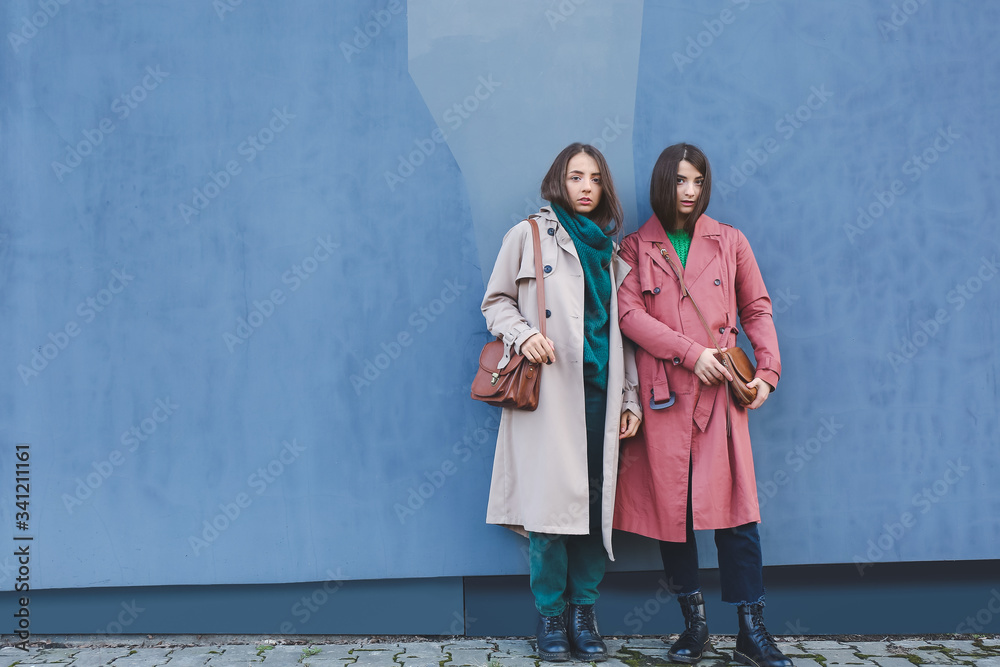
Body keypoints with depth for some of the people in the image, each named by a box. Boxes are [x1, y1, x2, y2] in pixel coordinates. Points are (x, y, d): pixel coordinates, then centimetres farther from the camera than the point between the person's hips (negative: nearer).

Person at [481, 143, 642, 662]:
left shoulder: (610, 250, 19)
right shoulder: (529, 234, 8)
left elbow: (623, 330, 19)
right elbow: (495, 302, 8)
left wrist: (631, 399, 13)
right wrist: (522, 333, -13)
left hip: (599, 393, 4)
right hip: (549, 392, -4)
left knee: (597, 502, 1)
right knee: (551, 500, -6)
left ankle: (583, 613, 15)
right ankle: (550, 616, 11)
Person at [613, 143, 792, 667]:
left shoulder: (729, 242, 13)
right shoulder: (635, 248, 9)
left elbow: (757, 309, 14)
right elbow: (628, 312, -4)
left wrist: (767, 369, 1)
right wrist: (692, 353, -12)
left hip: (719, 391, 0)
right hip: (663, 392, 0)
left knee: (735, 506, -5)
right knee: (670, 506, 3)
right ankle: (693, 624, 18)